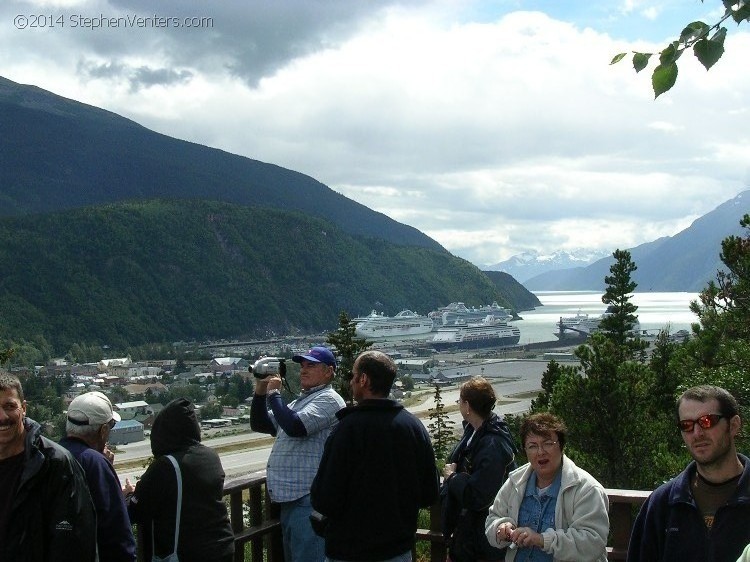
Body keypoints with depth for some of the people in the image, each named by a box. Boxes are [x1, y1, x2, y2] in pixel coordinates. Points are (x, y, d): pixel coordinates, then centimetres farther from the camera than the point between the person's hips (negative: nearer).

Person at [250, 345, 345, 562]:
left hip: (309, 498, -10)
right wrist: (260, 391, 6)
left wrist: (273, 393, -11)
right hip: (290, 497, 10)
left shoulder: (328, 399, -10)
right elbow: (259, 424, 21)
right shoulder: (298, 402, 21)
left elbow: (294, 427, -23)